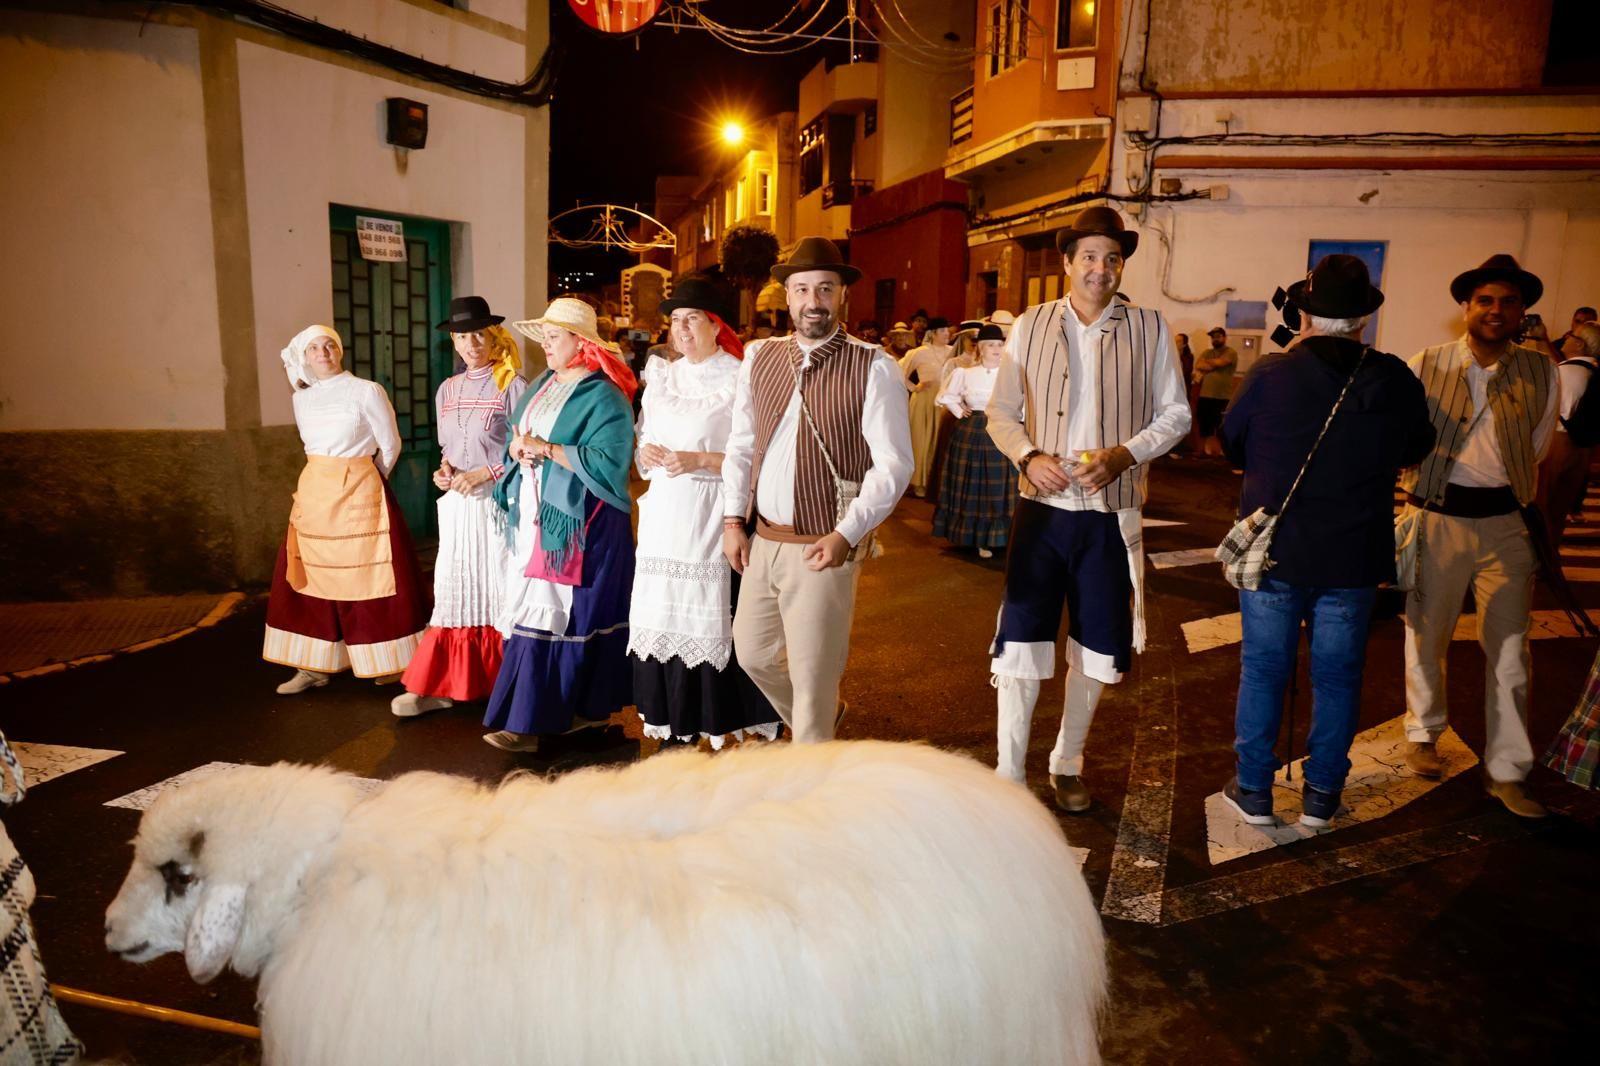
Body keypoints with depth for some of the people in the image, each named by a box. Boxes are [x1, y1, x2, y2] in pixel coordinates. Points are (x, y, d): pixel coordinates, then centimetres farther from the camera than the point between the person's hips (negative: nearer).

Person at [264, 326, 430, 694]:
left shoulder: (367, 391, -6)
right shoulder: (301, 399, 10)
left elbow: (391, 446, 1)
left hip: (357, 497, -5)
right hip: (313, 497, 5)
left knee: (368, 580, -2)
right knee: (310, 580, 5)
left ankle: (388, 664, 10)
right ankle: (313, 667, 14)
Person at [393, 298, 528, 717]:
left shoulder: (512, 386, -7)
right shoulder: (447, 390, 12)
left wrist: (482, 474, -14)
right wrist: (444, 471, 2)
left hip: (498, 502, -5)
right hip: (457, 504, 5)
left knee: (499, 590, -1)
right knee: (454, 591, 6)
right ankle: (440, 686, 11)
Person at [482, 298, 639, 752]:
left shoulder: (604, 397, -9)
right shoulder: (540, 387, 17)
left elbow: (608, 463, -19)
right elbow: (514, 442, 19)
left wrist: (547, 449, -16)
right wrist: (517, 448, -5)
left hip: (576, 525, -7)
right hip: (533, 518, 8)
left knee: (558, 615, -6)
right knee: (533, 611, 5)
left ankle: (527, 721, -1)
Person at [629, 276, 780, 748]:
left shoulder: (738, 380, -5)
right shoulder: (663, 378, 14)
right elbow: (644, 442, 20)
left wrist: (699, 461, -18)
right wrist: (646, 453, -2)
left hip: (712, 519, -6)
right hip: (664, 515, 6)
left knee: (710, 617, -4)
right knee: (661, 615, 7)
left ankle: (717, 723, 9)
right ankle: (671, 717, 20)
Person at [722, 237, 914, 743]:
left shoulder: (873, 369, -10)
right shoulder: (759, 361, 7)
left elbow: (893, 464, -14)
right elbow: (740, 447, 12)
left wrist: (846, 535, -21)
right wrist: (733, 520, 3)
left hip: (823, 548, -6)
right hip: (760, 541, 6)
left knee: (813, 678, 3)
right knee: (753, 653, 21)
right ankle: (819, 721, 47)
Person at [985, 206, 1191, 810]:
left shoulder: (1149, 328, 1)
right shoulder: (1031, 326, 2)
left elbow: (1176, 415, 4)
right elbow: (1001, 411, 5)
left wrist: (1123, 455, -13)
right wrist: (1029, 456, -14)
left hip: (1110, 515, 1)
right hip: (1042, 509, -1)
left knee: (1096, 648, 12)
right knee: (1021, 642, -2)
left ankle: (1067, 764, 33)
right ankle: (1009, 776, 12)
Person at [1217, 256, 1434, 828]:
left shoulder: (1269, 374, -13)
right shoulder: (1396, 380, -7)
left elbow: (1231, 444, 2)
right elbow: (1415, 449, 9)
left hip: (1274, 550, -1)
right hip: (1355, 558, 1)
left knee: (1263, 669, 11)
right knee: (1337, 676, 14)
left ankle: (1253, 790, 20)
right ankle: (1321, 795, 24)